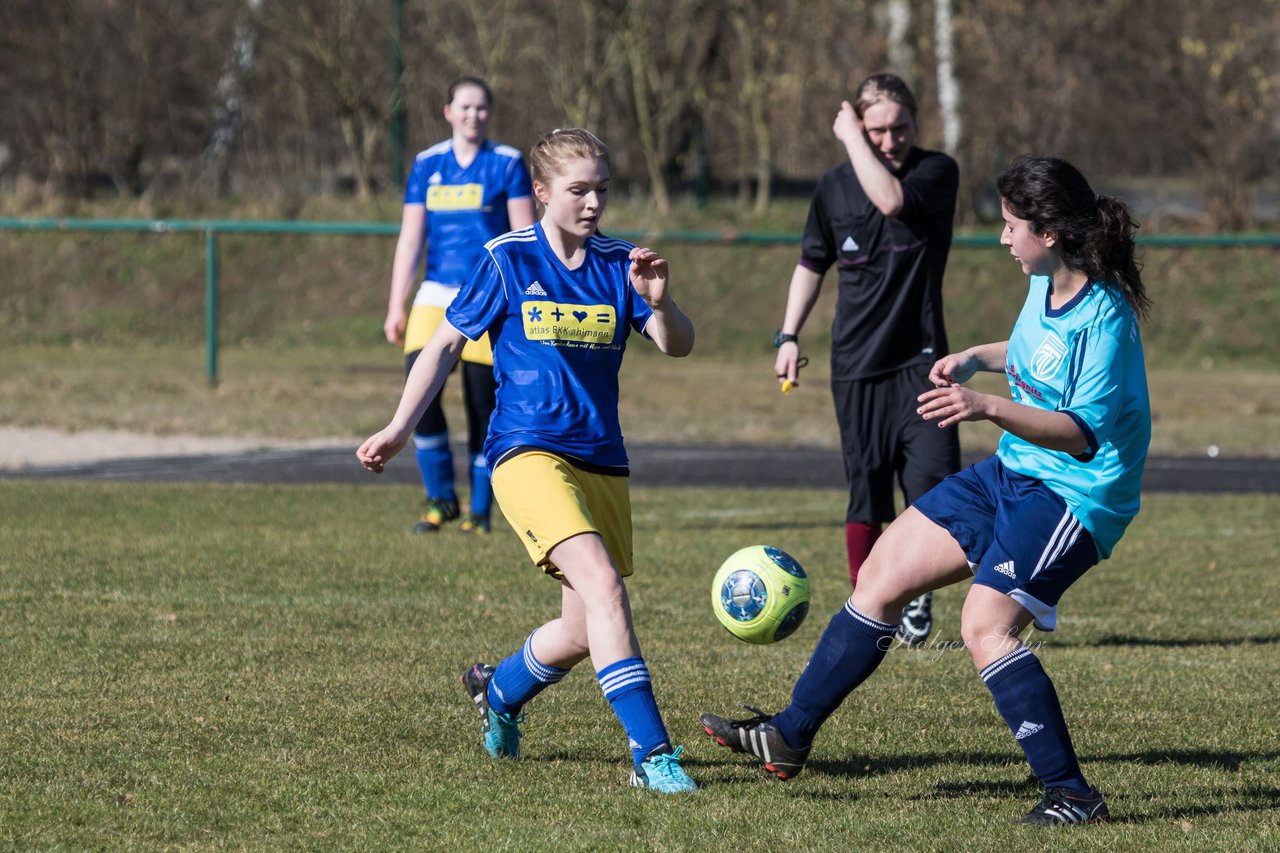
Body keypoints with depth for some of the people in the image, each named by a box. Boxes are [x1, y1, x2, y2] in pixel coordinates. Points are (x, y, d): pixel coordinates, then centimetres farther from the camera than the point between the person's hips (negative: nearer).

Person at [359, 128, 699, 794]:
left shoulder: (617, 265, 6)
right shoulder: (507, 261, -2)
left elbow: (678, 345, -2)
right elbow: (446, 344, 7)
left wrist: (658, 301, -23)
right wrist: (399, 429, 2)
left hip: (601, 461, 5)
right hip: (529, 454, -5)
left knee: (586, 632, 10)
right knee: (602, 584, -26)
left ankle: (499, 689, 43)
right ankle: (652, 754, -28)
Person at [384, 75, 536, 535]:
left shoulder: (507, 164, 0)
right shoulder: (427, 165, 9)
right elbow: (409, 239, 10)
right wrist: (395, 308, 5)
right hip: (436, 294, 3)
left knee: (483, 403, -3)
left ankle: (480, 510, 10)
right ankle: (441, 500, 2)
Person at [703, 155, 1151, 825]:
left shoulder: (1102, 317, -24)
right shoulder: (1045, 285, 4)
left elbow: (1083, 433, -33)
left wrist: (991, 408, -43)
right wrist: (974, 360, 17)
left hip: (1072, 495, -10)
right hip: (1011, 473, 10)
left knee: (985, 626, -24)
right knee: (880, 576, 8)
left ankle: (1072, 795, -17)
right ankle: (789, 737, 18)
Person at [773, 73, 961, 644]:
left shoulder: (937, 173, -4)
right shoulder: (834, 187, 6)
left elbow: (892, 200, -26)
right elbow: (812, 264, 19)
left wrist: (849, 139, -16)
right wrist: (789, 335, 11)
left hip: (920, 359, -2)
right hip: (856, 363, 2)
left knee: (934, 481, -13)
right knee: (865, 495, 3)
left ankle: (918, 594, 8)